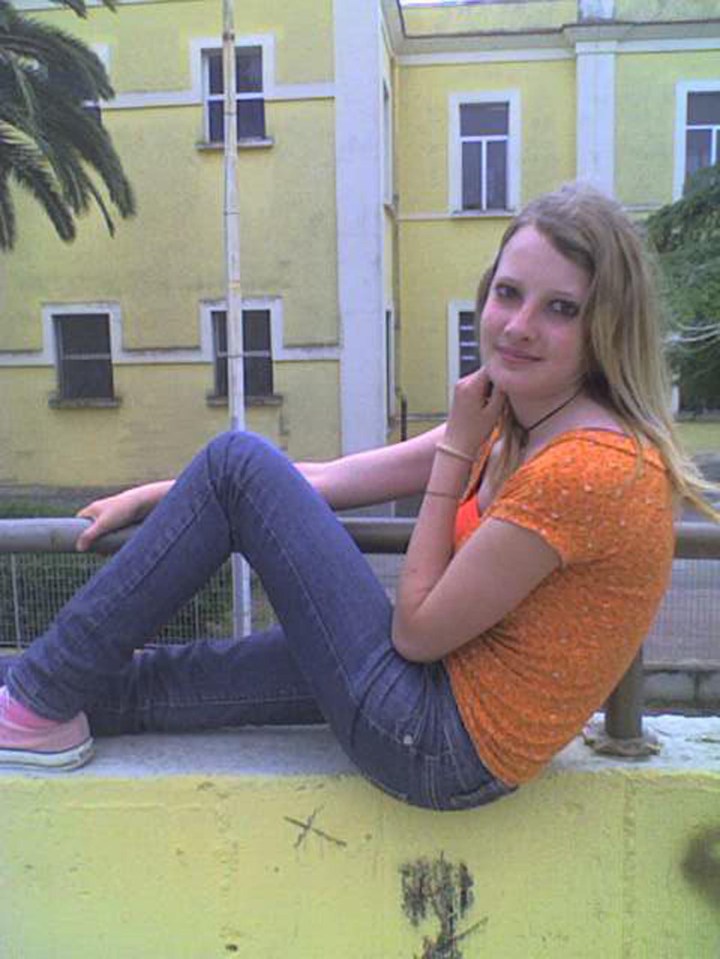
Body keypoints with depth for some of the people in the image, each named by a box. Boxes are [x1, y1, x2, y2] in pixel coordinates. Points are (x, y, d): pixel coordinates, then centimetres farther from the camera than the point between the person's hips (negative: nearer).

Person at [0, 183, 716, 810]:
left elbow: (417, 630, -17)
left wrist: (455, 448, -12)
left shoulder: (590, 467, -23)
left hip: (444, 749, -8)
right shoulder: (512, 426, 5)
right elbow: (334, 479, 5)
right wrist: (158, 498, 7)